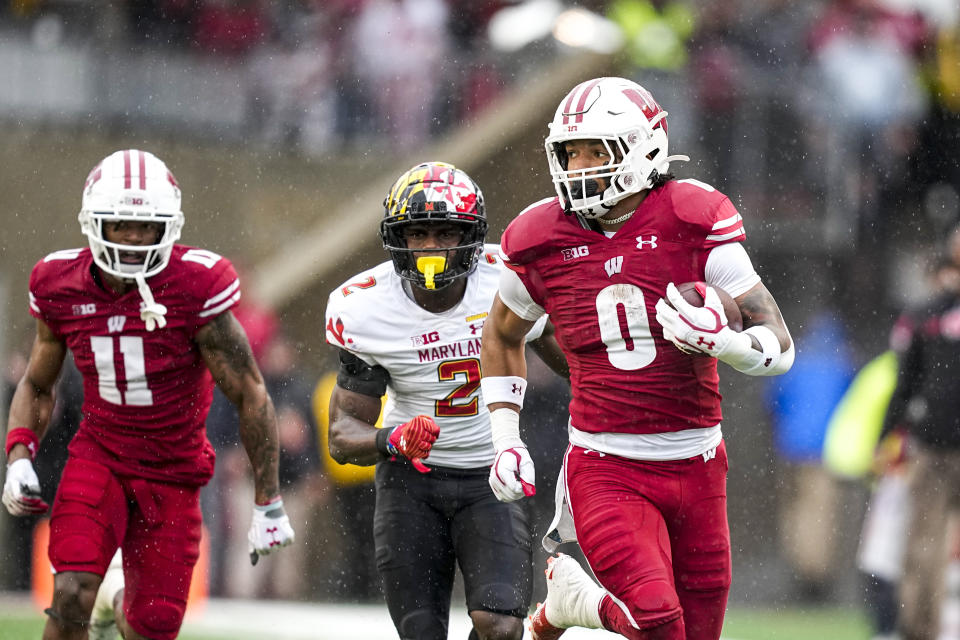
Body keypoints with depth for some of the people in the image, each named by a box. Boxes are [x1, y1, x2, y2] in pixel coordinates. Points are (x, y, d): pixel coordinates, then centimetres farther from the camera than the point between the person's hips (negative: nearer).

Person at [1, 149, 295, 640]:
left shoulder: (195, 290, -19)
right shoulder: (62, 288, -8)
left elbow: (251, 397, -12)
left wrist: (268, 503, -10)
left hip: (173, 471, -1)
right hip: (99, 456, 1)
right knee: (71, 600, -22)